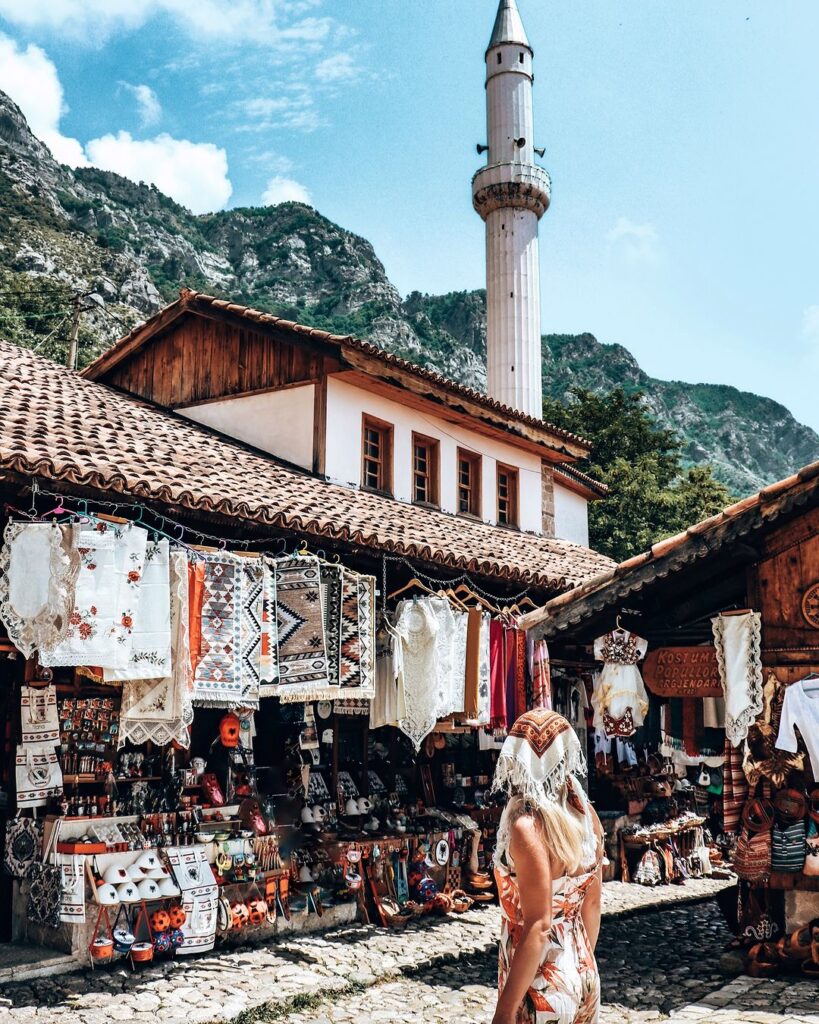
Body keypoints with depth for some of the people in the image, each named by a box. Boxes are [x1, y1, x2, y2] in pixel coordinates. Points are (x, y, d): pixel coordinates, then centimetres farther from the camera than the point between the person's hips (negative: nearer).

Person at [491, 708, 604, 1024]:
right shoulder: (586, 814, -1)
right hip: (583, 976, 7)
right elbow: (593, 903, 9)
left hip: (541, 985, -7)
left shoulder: (528, 827, -23)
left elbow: (538, 928, -24)